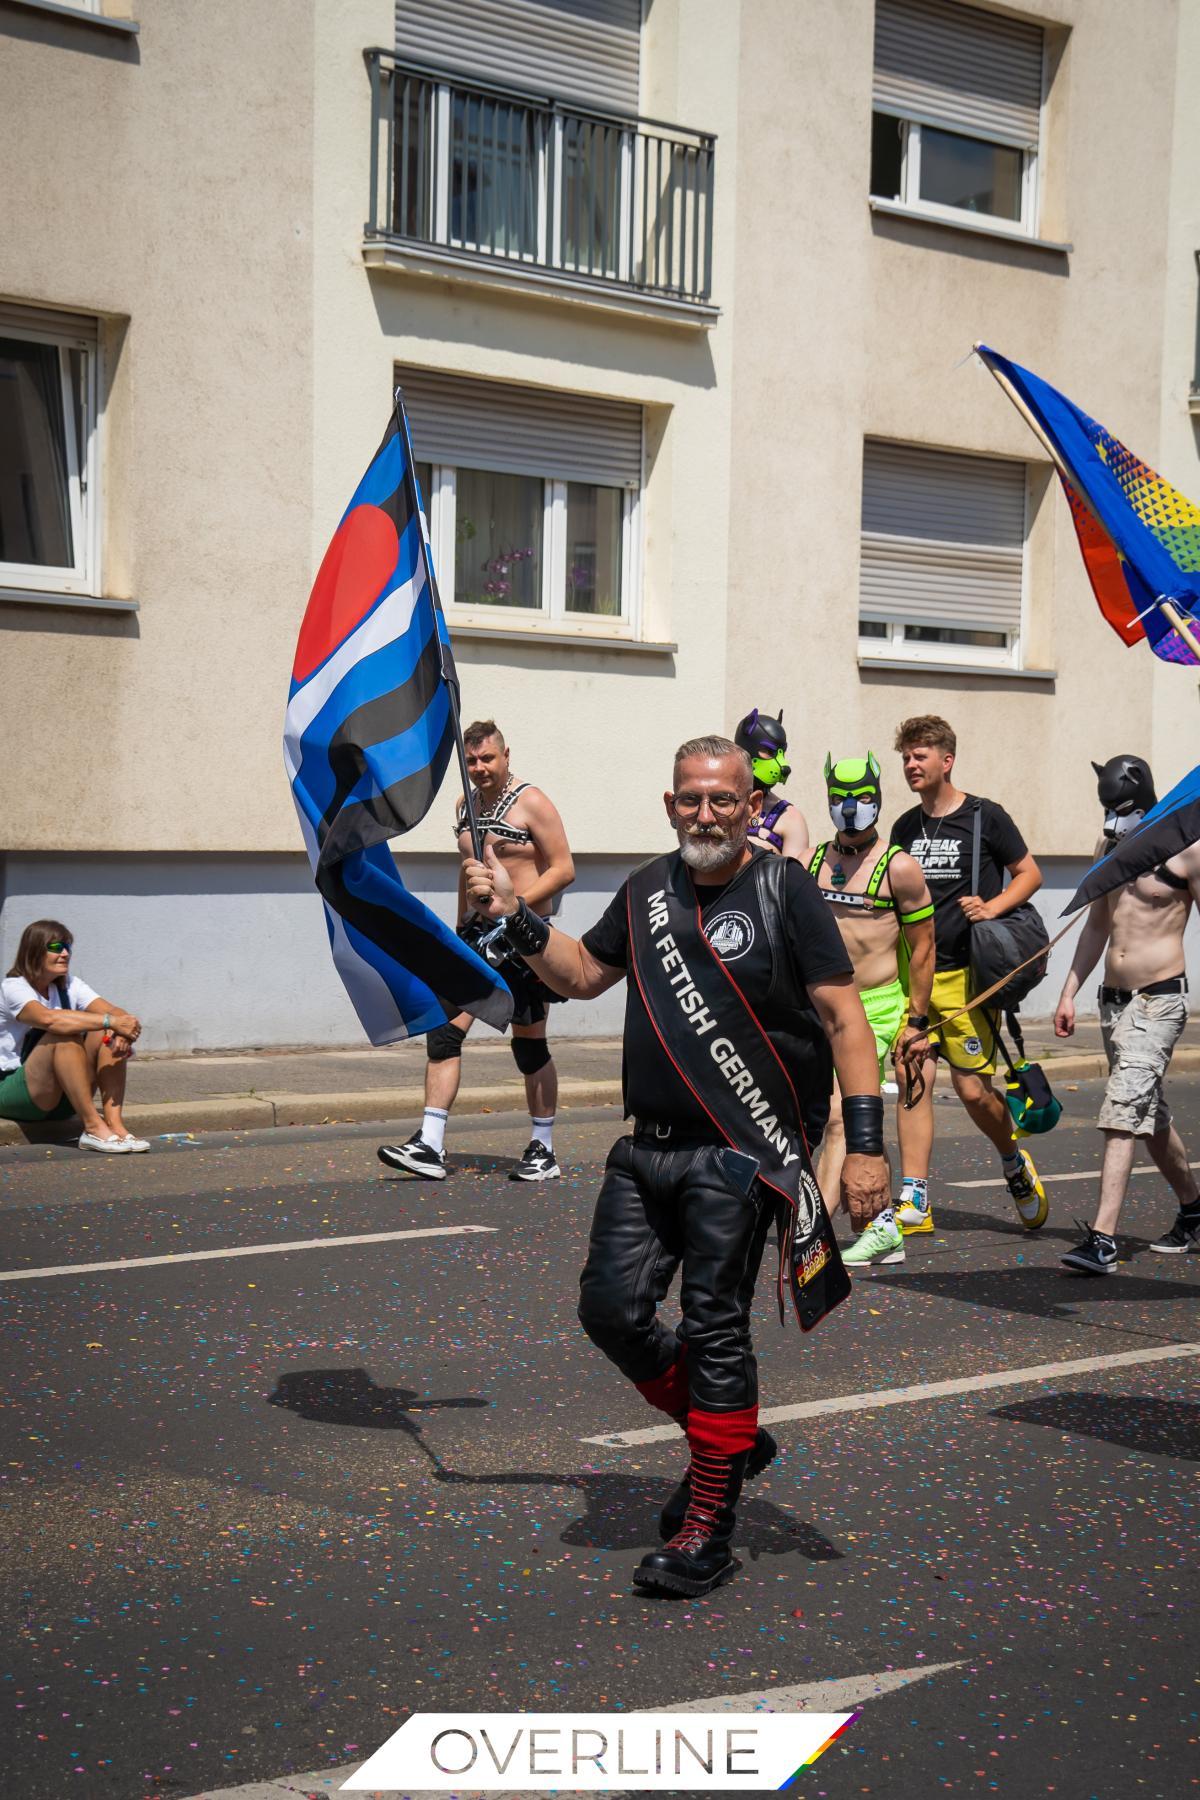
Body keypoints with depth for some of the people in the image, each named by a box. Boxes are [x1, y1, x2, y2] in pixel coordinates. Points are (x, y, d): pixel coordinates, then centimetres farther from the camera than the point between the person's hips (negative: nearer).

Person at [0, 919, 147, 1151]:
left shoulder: (70, 985, 7)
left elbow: (114, 1011, -8)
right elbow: (48, 1018, -33)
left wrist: (122, 1030, -32)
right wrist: (111, 1021, -38)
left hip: (61, 1099, 6)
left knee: (107, 1036, -15)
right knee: (64, 1037, -31)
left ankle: (114, 1122, -26)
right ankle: (93, 1126, -32)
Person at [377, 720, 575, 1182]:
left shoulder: (530, 802, -7)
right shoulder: (465, 805, 14)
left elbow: (563, 869, -11)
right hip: (478, 935, 6)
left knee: (529, 1045, 3)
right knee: (444, 1030, -6)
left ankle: (543, 1150, 15)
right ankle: (430, 1147, -6)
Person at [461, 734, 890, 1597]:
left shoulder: (785, 889, -6)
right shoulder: (648, 891, 11)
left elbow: (843, 1016, -9)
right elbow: (583, 974, 25)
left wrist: (866, 1143, -16)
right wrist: (516, 917, 10)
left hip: (740, 1154, -6)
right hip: (649, 1148, 6)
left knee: (715, 1329, -2)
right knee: (612, 1308, 3)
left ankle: (708, 1531, 10)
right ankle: (726, 1436, 27)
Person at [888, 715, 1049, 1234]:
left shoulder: (985, 817, -2)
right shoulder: (905, 828, 13)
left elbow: (1030, 873, 3)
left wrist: (991, 908, -14)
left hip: (967, 975, -4)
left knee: (972, 1089, -4)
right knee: (913, 1080, -4)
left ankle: (1015, 1163, 26)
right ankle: (913, 1202, -2)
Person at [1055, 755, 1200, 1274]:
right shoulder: (1109, 847, 12)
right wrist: (1069, 992, 17)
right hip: (1113, 997, 7)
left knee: (1122, 1111, -17)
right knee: (1150, 1114, 17)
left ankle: (1102, 1238, -21)